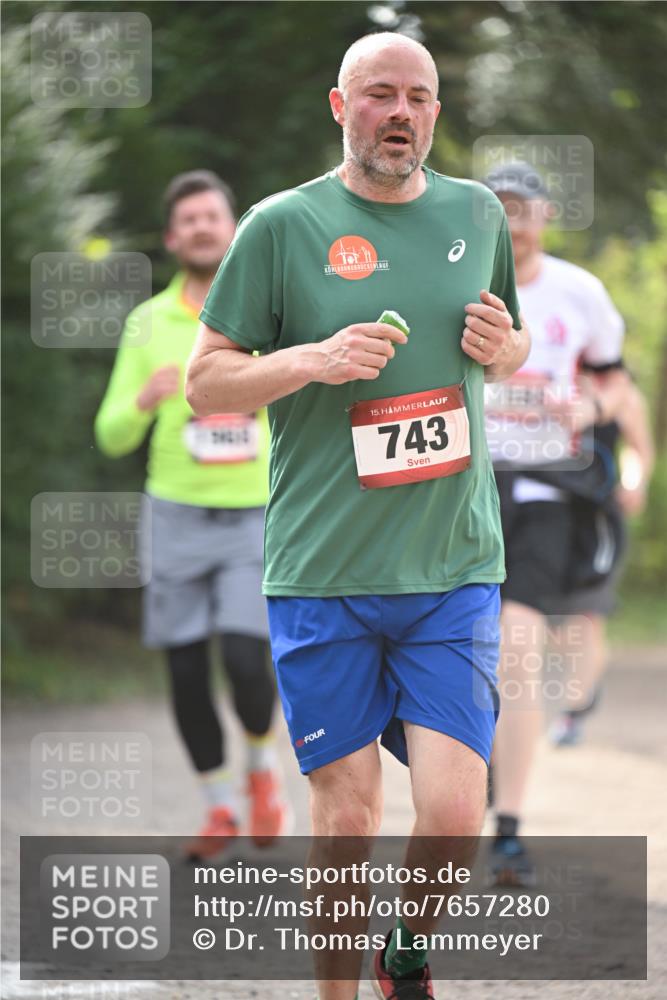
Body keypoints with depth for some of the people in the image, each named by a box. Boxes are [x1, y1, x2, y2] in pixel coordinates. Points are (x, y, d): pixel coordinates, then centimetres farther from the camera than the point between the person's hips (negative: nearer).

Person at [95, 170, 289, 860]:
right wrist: (143, 401, -16)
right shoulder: (147, 324, 3)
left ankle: (262, 765, 12)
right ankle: (219, 807, 19)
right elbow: (112, 437, 3)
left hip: (257, 514, -2)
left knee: (245, 658, -17)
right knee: (186, 672, 1)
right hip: (177, 516, 2)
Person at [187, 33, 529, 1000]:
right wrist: (312, 360, -17)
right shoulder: (282, 225, -2)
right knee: (347, 813, 2)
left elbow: (516, 350, 25)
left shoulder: (479, 213, 9)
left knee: (453, 810, -7)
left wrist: (501, 346, 1)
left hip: (454, 568, 2)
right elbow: (203, 382, 1)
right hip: (323, 570, -2)